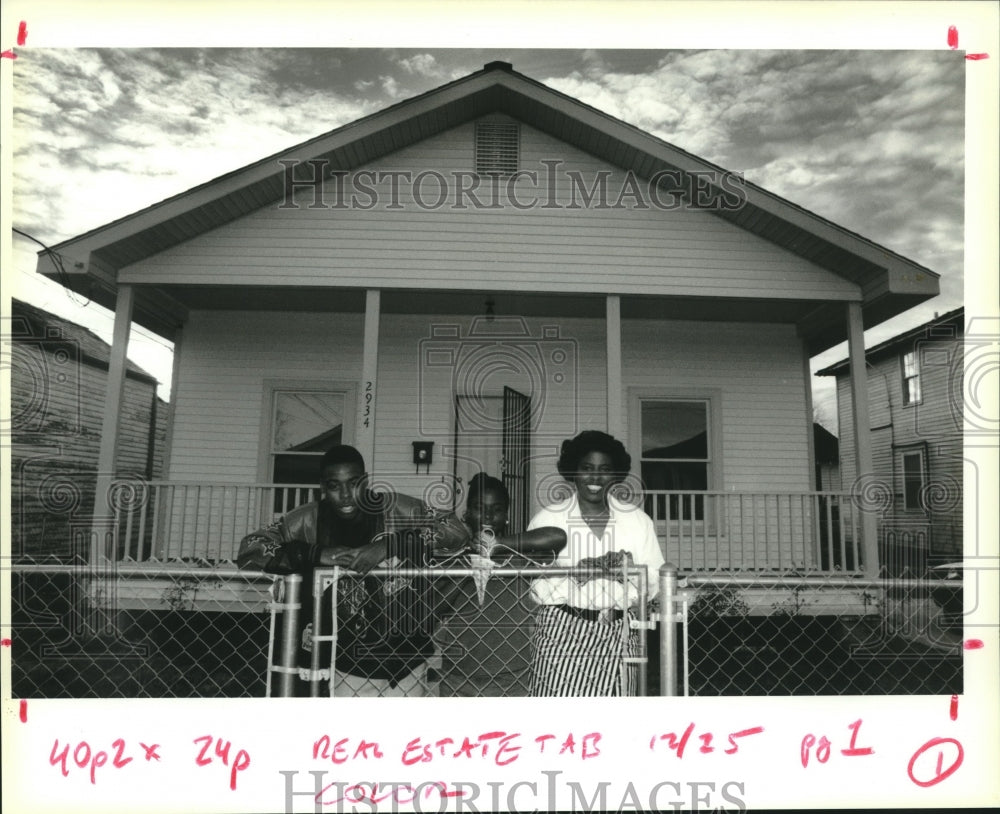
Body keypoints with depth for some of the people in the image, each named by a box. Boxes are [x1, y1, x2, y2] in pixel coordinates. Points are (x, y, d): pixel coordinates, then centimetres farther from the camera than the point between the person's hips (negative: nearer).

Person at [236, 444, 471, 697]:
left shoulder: (398, 510, -11)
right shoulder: (308, 521, -7)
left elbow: (458, 531, -18)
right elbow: (249, 549, -11)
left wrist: (388, 545, -28)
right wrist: (317, 554, -24)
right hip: (346, 669, 0)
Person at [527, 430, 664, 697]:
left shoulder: (638, 520, 10)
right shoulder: (547, 519, 2)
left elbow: (656, 582, 8)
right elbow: (539, 589, -4)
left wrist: (630, 570, -12)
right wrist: (580, 573, -19)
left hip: (617, 636, 3)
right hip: (562, 634, -2)